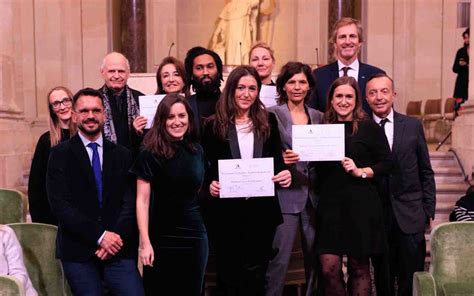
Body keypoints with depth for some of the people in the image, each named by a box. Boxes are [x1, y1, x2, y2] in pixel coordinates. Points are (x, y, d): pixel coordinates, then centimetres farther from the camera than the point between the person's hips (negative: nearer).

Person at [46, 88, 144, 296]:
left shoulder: (122, 155, 9)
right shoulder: (60, 154, 3)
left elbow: (130, 202, 3)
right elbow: (60, 204, -7)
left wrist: (117, 237, -13)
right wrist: (100, 236, -14)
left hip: (118, 249, 2)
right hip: (77, 250, -1)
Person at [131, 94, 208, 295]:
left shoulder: (197, 150, 6)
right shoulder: (151, 154, -9)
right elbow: (142, 200, -11)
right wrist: (145, 242, -15)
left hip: (195, 235, 4)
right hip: (162, 238, -4)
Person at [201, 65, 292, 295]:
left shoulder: (268, 122, 6)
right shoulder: (214, 125, -1)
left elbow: (277, 160, 9)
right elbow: (205, 167, 1)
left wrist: (284, 173, -12)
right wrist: (210, 184, -19)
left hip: (262, 209, 2)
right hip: (227, 211, -1)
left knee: (255, 275, 9)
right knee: (228, 274, 10)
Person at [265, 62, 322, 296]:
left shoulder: (318, 116, 13)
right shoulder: (272, 114, 0)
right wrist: (282, 159, -21)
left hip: (314, 195, 5)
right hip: (286, 194, -4)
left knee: (315, 257, 10)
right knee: (279, 258, -7)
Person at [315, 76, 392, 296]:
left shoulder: (370, 128, 0)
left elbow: (386, 164, -1)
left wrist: (361, 171, -15)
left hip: (361, 206, -2)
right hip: (329, 206, 3)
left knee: (359, 268, 9)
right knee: (329, 269, -1)